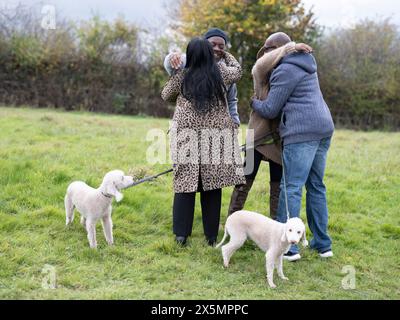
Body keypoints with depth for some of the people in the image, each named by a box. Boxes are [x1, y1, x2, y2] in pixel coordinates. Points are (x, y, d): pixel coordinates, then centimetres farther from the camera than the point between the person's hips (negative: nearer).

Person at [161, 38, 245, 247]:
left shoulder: (181, 76, 1)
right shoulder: (220, 71, 2)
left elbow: (165, 95, 17)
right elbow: (237, 71, 24)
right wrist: (225, 54, 39)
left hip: (187, 137, 0)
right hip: (215, 137, 1)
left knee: (185, 182, 4)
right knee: (212, 186, 6)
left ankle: (181, 234, 4)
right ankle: (211, 235, 11)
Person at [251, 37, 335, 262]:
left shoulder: (285, 71, -8)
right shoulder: (305, 66, 20)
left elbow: (270, 110, -6)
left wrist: (254, 103, 15)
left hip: (302, 133, -9)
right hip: (323, 128, 9)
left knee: (291, 188, -7)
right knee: (316, 186, 13)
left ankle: (288, 247, -9)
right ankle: (323, 244, 16)